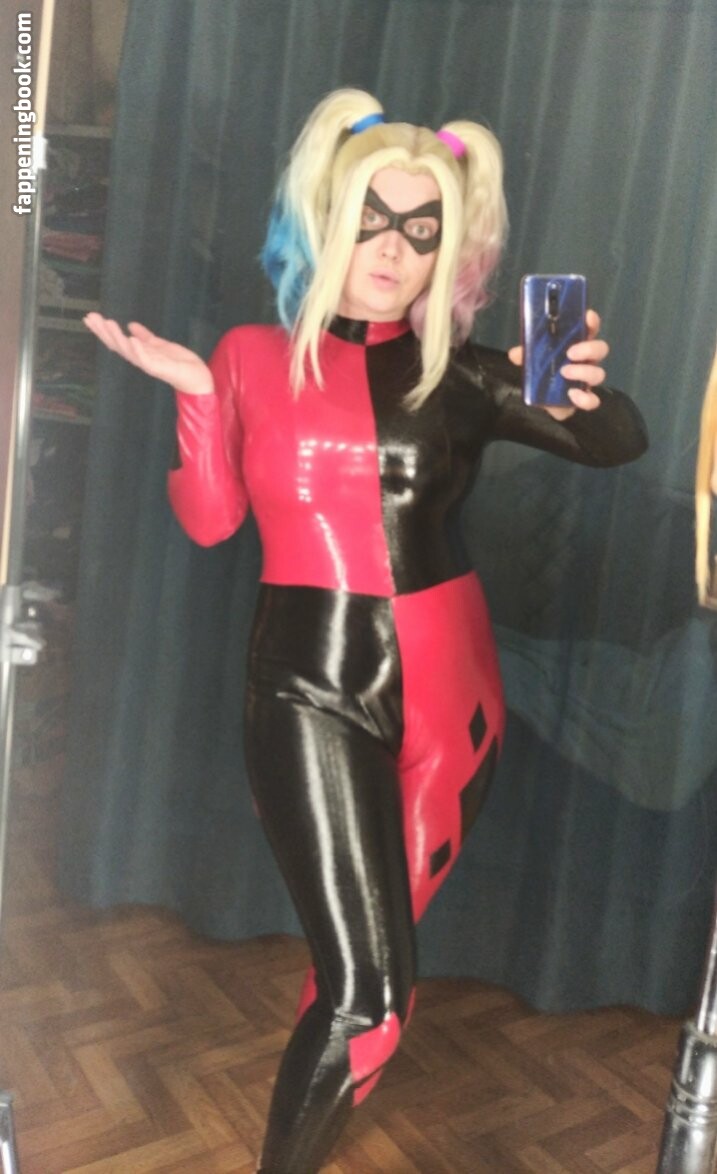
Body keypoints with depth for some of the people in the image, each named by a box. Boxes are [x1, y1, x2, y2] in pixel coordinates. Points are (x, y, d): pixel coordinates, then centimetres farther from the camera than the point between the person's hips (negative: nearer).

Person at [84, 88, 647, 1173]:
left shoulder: (459, 376, 4)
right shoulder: (257, 355, 3)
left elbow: (618, 445, -5)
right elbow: (209, 519, 2)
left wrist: (588, 393, -27)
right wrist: (195, 393, -10)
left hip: (448, 693, 3)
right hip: (314, 689, -2)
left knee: (367, 956, 15)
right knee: (371, 993, -7)